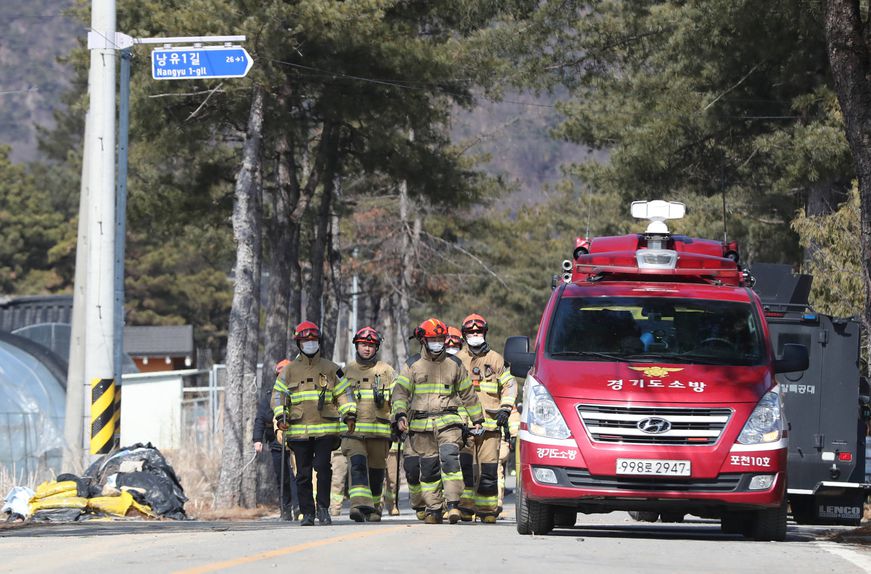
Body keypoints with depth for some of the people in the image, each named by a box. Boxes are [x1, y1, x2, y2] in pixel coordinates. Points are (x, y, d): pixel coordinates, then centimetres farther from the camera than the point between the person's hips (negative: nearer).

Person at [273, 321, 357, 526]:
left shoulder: (331, 369, 11)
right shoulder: (290, 370, 12)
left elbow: (343, 393, 12)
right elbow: (278, 395, 10)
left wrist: (350, 414, -1)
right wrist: (281, 417, -4)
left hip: (325, 430, -1)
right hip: (298, 430, 1)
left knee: (323, 467, -15)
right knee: (303, 474, 1)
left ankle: (323, 508, -4)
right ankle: (307, 513, 7)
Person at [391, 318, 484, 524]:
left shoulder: (454, 364, 12)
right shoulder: (413, 365, 9)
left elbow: (467, 393, 20)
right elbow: (400, 392, 2)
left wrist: (477, 419, 23)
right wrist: (400, 415, -15)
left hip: (448, 422, -1)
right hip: (421, 425, 1)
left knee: (450, 458, -20)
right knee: (428, 467, 2)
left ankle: (452, 504, -21)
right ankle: (434, 509, 11)